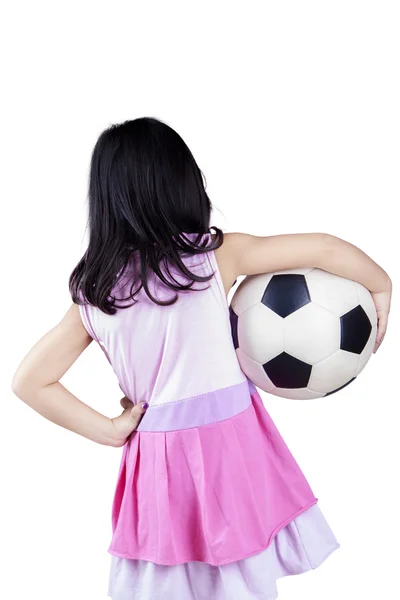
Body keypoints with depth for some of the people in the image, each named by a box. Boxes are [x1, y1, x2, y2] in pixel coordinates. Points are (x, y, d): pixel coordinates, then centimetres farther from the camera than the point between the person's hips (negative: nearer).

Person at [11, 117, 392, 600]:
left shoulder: (92, 295, 0)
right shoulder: (215, 256, -9)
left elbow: (28, 381, 3)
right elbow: (323, 249, -8)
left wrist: (110, 430, 5)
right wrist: (380, 288, 9)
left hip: (154, 458, 3)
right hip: (230, 447, -3)